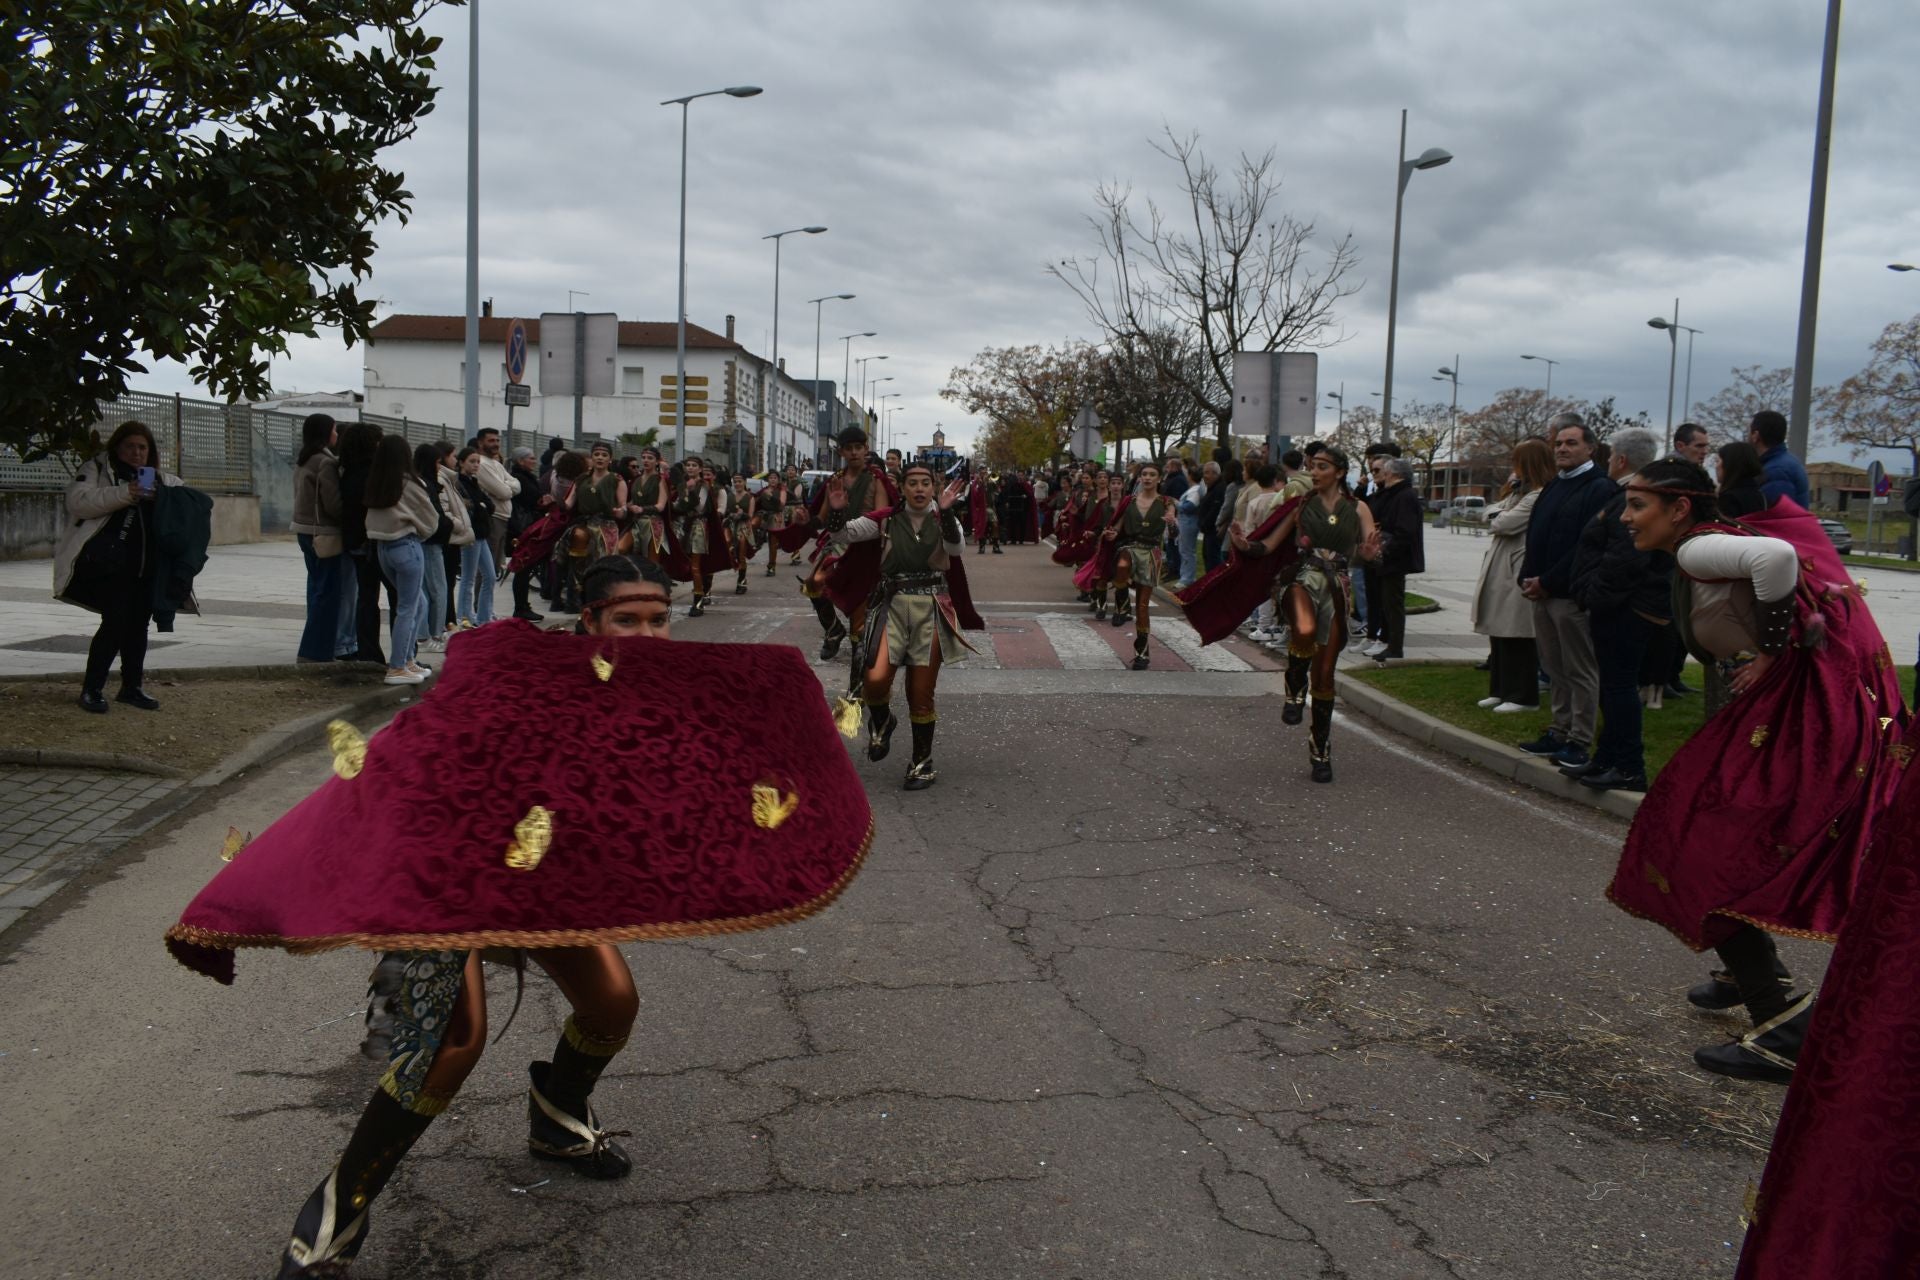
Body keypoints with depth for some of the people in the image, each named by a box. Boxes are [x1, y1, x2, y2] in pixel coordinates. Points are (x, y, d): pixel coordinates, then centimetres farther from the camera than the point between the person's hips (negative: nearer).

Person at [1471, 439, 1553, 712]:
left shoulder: (1539, 497, -14)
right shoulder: (1518, 493, 18)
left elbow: (1503, 524, -18)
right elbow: (1491, 514, 16)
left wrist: (1497, 516, 3)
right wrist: (1499, 515, -5)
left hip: (1517, 577, -10)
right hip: (1500, 574, 10)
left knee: (1517, 639, -3)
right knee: (1498, 637, 13)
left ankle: (1522, 696, 5)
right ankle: (1501, 690, 22)